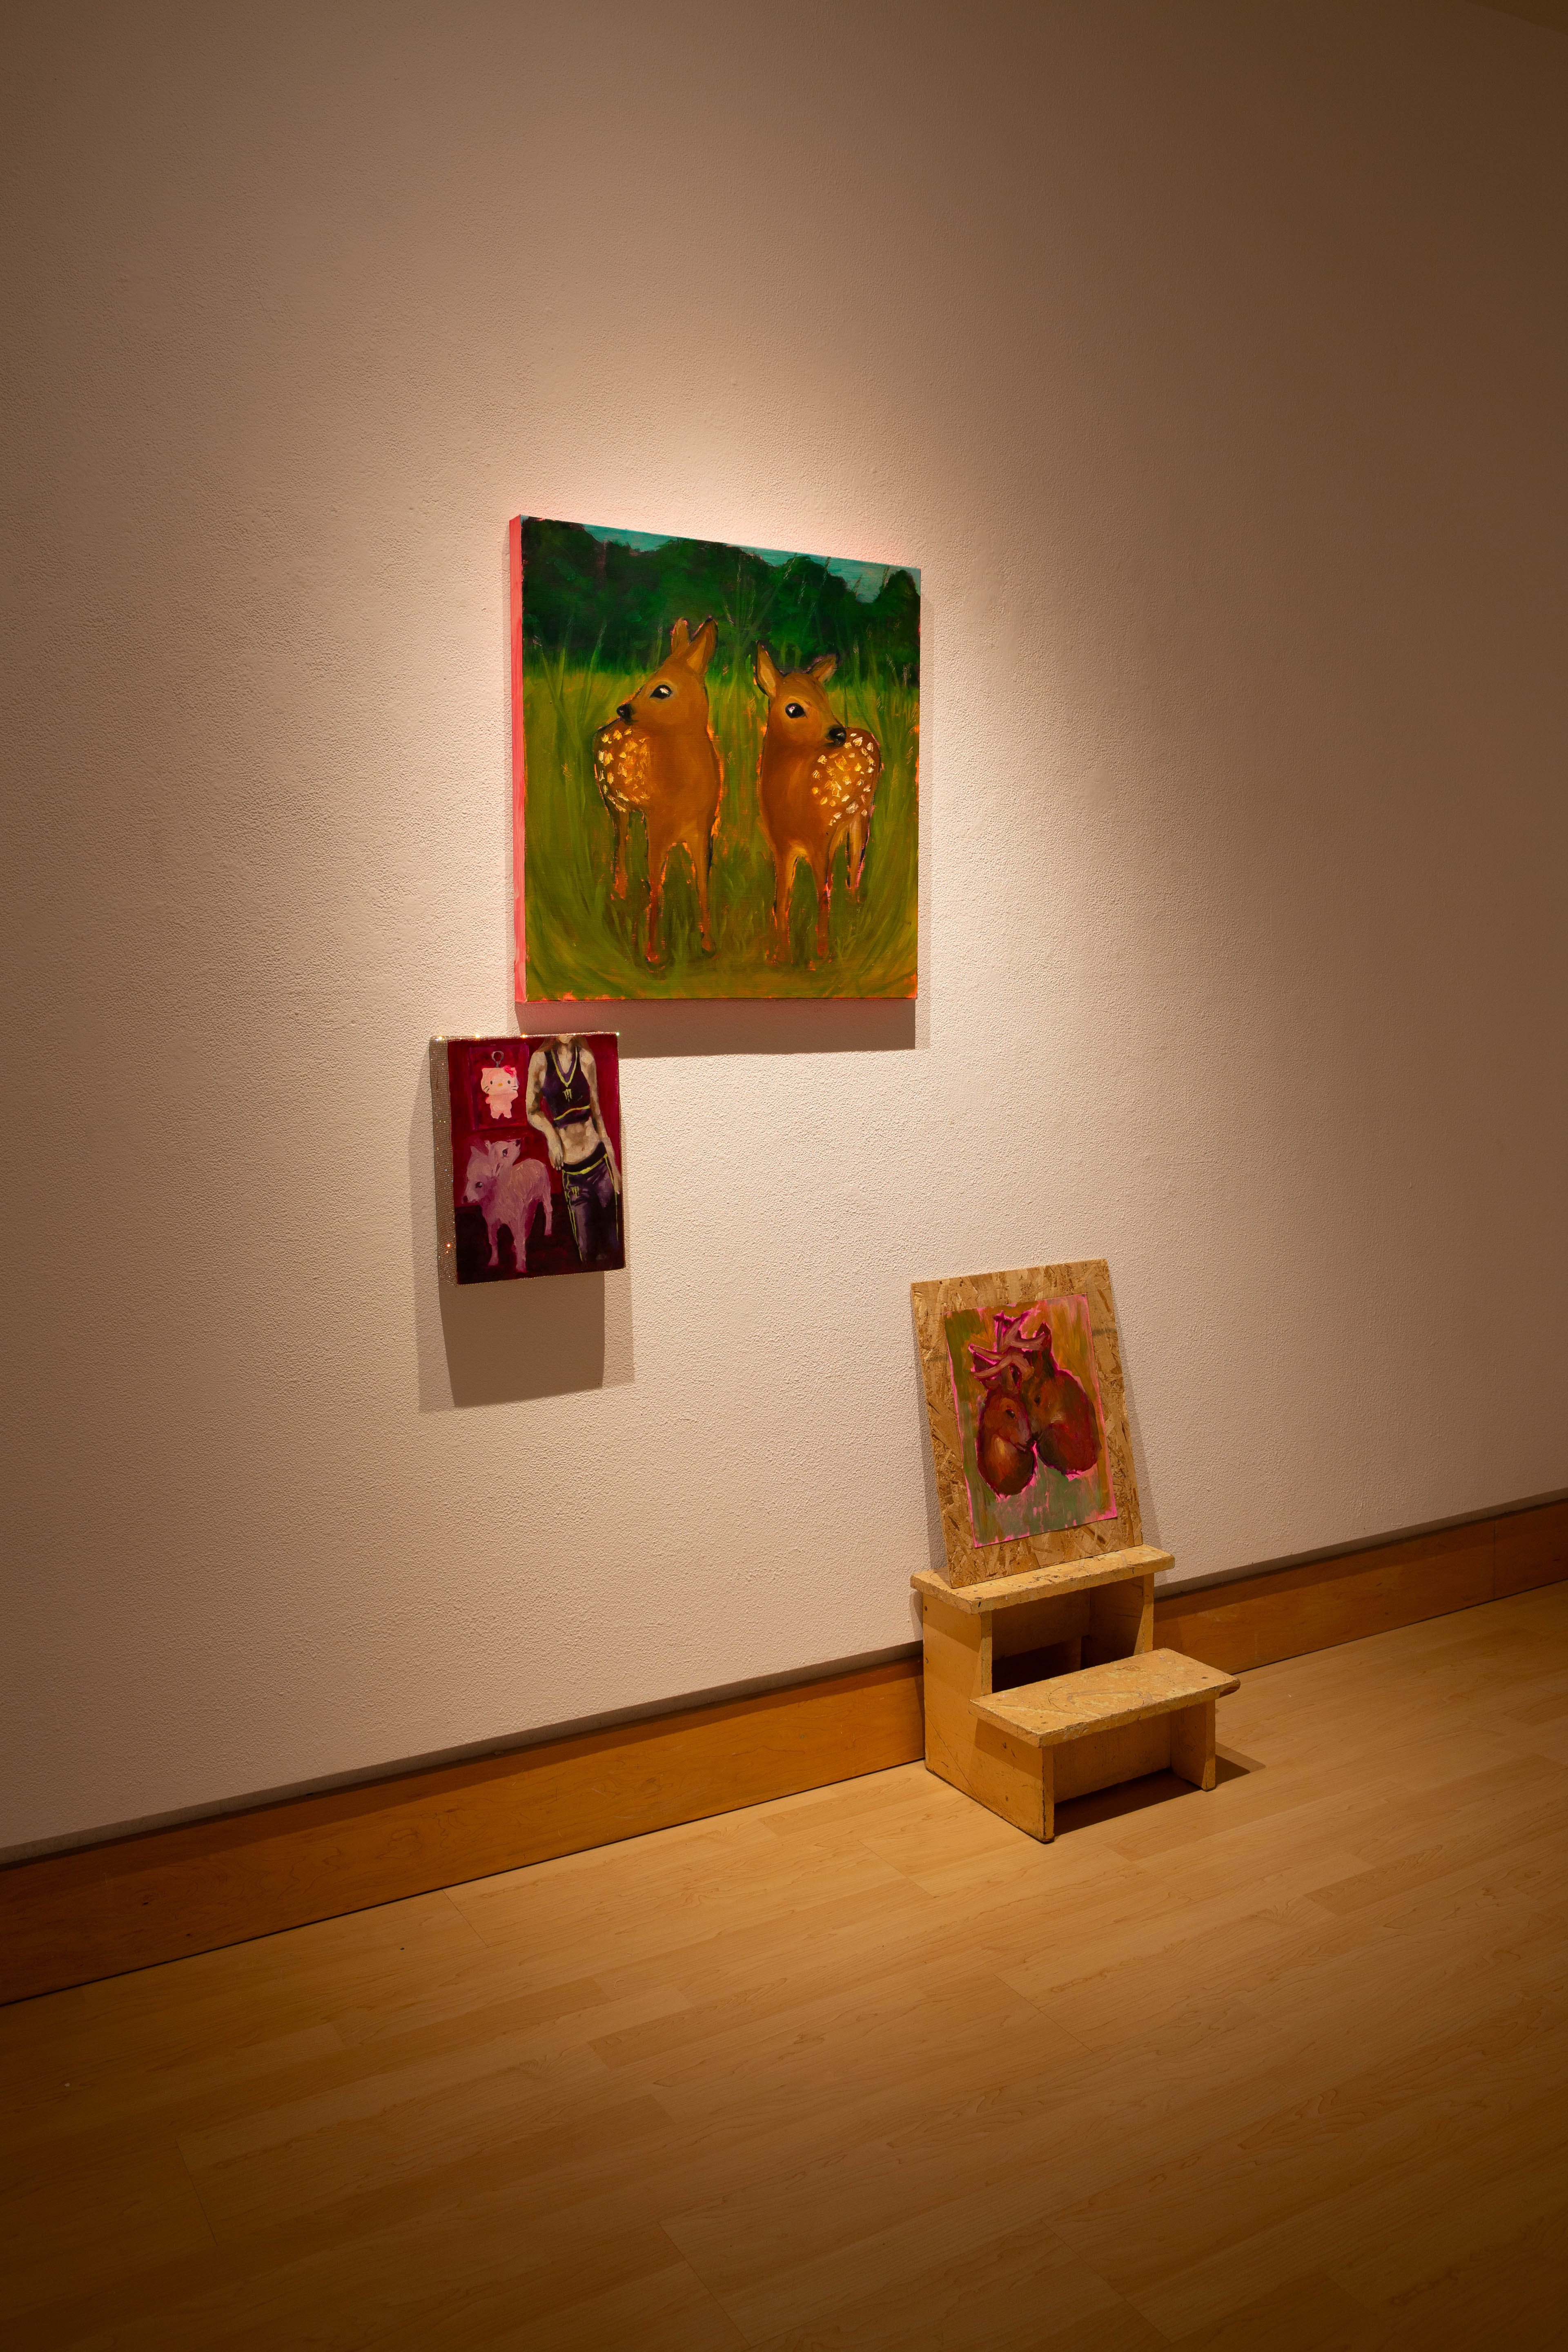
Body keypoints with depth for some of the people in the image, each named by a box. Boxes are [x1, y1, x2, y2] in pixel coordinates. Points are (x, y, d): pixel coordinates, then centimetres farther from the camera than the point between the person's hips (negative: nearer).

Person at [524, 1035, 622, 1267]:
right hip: (571, 1171, -1)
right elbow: (531, 1111, 10)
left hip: (600, 1162, 1)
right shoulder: (540, 1060, -1)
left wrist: (615, 1166, 8)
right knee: (587, 1252, -1)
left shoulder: (586, 1060, 2)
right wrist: (550, 1133, -11)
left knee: (613, 1244, 3)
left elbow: (597, 1114, 8)